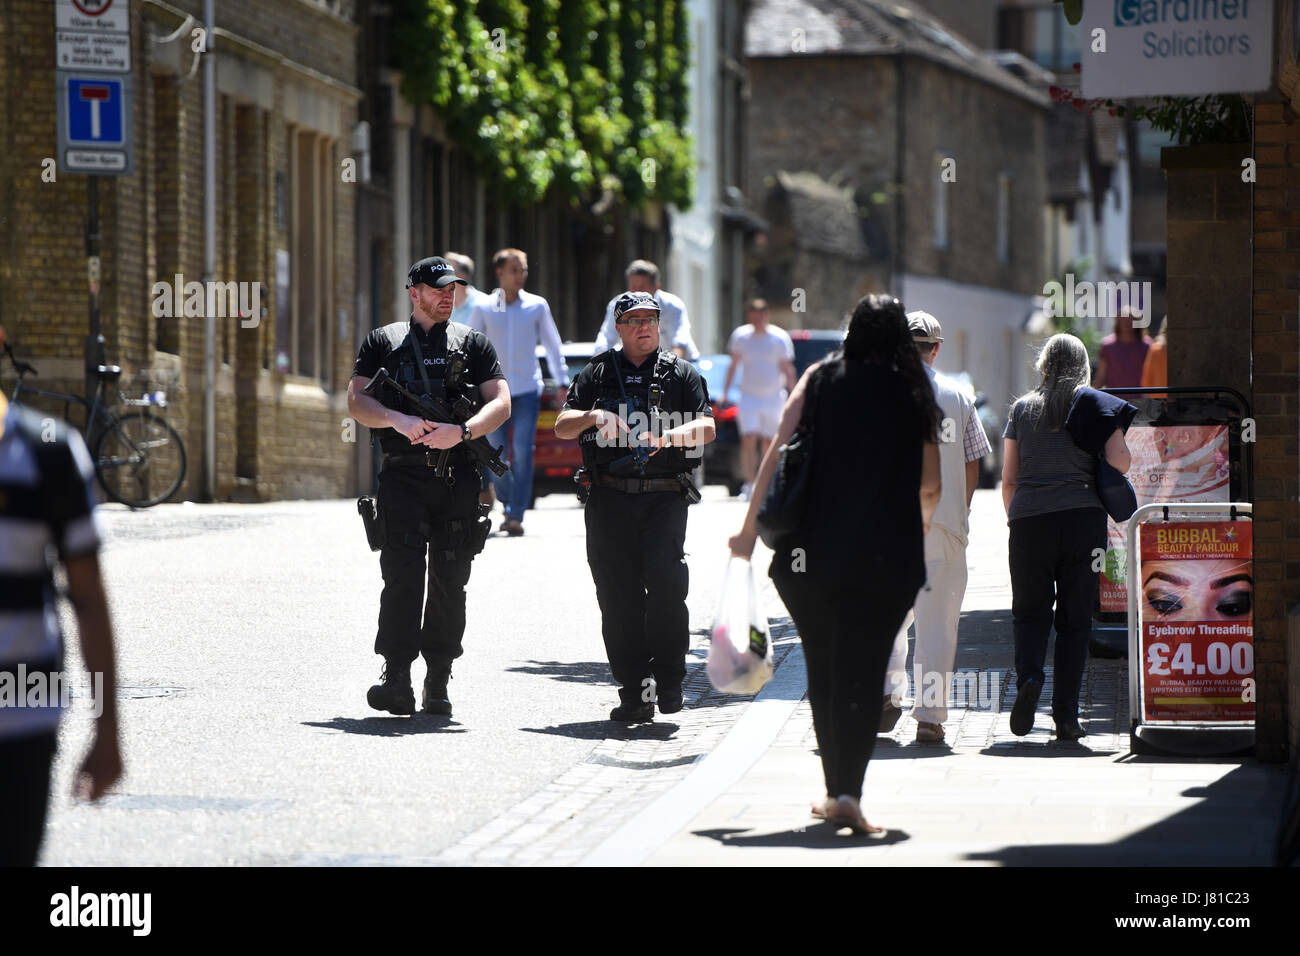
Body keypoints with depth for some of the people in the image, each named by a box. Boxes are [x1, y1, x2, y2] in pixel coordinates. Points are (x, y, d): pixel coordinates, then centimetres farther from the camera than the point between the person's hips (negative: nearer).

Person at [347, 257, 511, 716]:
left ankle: (438, 684, 9)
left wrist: (461, 431, -14)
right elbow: (356, 400, 3)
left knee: (449, 580, 3)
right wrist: (400, 420, -16)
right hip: (402, 473, -1)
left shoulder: (471, 342, 14)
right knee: (402, 571, -14)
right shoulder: (383, 342, 12)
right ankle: (397, 678, -18)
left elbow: (501, 402, 4)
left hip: (458, 476, 2)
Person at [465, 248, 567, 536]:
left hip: (527, 390, -1)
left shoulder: (537, 306, 4)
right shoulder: (483, 309, 4)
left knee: (523, 453, -12)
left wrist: (563, 382, 8)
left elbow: (553, 346, 12)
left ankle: (517, 516, -9)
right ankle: (510, 506, 25)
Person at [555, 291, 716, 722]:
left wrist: (669, 436, -18)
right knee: (618, 596, -2)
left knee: (666, 580, -20)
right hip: (609, 500, 2)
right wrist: (591, 417, -11)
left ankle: (668, 676, -5)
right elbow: (562, 426, 10)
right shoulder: (597, 374, 16)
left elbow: (706, 427, 1)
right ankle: (634, 690, 4)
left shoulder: (680, 373, 13)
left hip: (664, 497, -2)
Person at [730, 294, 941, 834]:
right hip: (888, 557, -1)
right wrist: (917, 524, 32)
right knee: (863, 674, -2)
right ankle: (847, 793, -16)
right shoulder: (915, 394, 7)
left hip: (813, 550, 1)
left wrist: (751, 527, 0)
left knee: (823, 669, 14)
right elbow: (931, 486, 11)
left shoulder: (819, 381, 6)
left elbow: (777, 455, -2)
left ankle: (837, 788, 19)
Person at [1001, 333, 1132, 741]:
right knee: (1075, 619, 6)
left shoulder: (1023, 408, 9)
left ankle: (1028, 676, -16)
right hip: (1083, 519, -1)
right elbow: (1119, 462, -8)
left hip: (1029, 518, 1)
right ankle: (1065, 714, 1)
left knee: (1030, 611, 12)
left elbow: (1009, 478, 8)